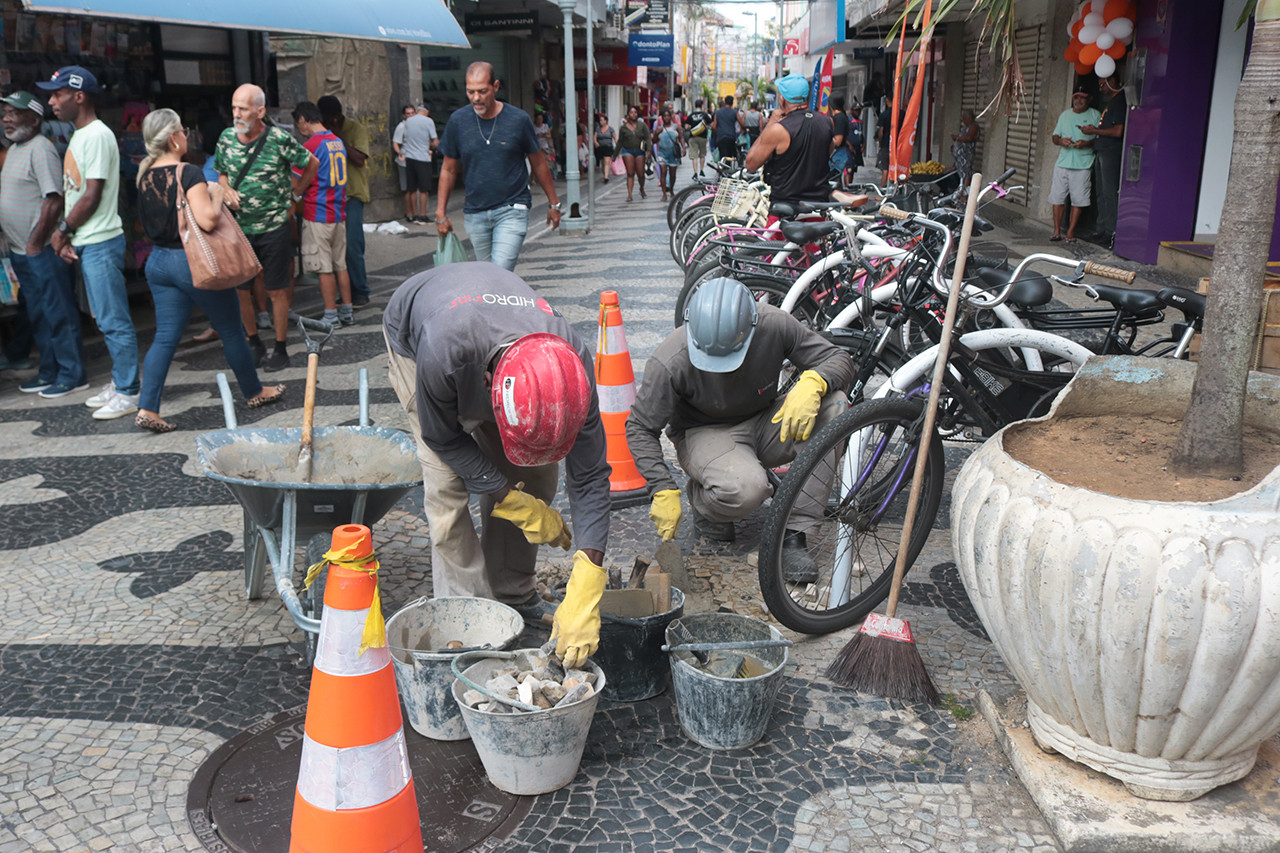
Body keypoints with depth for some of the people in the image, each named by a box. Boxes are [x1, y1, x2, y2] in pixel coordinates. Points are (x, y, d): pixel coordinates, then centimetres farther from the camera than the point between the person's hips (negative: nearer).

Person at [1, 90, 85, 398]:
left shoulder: (40, 149, -14)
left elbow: (54, 201, -21)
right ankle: (49, 372, 25)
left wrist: (35, 244, -18)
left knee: (58, 314, -3)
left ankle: (72, 375, 5)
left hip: (41, 251, -10)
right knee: (37, 315, 16)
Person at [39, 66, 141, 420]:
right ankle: (118, 383, 24)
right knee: (107, 320, 15)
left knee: (114, 321, -5)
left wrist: (63, 229, -5)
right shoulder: (79, 136, 16)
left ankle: (128, 394, 1)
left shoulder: (97, 136, -14)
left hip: (101, 244, -10)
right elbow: (73, 191, 17)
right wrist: (66, 235, 7)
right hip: (85, 243, 10)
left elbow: (92, 197, -17)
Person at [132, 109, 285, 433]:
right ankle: (255, 393, 25)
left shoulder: (146, 174, 7)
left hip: (158, 260, 7)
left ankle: (147, 408, -1)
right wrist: (216, 196, -8)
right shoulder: (188, 173, -18)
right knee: (231, 330, 10)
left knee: (166, 336, 8)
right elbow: (208, 220, -28)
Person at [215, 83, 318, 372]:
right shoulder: (227, 138, 2)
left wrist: (295, 192, 7)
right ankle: (254, 344, 23)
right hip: (238, 228, 4)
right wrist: (226, 190, -3)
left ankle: (281, 349, 15)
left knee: (277, 291, 3)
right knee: (240, 291, 8)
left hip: (273, 227, -4)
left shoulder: (280, 140, -10)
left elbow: (312, 164, 5)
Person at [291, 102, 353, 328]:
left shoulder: (310, 146, -13)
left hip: (318, 215, -7)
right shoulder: (338, 142, 10)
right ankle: (346, 313, 16)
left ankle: (331, 317, 2)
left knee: (324, 269, -2)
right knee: (340, 265, 12)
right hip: (339, 214, 7)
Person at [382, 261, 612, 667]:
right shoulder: (443, 350, -47)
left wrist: (584, 597, -36)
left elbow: (589, 476, -31)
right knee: (447, 481, -17)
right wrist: (518, 504, -26)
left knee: (536, 474, -4)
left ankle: (514, 596, 14)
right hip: (412, 335, -2)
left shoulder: (571, 362, -39)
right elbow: (442, 436, -25)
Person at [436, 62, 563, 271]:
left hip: (512, 210, -3)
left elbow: (538, 164, 7)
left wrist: (554, 203, 14)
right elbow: (448, 170, 10)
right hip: (474, 213, 3)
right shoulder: (458, 121, 0)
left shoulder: (518, 119, -6)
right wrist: (440, 214, 7)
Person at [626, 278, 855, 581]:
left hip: (764, 422, 4)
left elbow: (840, 359, -12)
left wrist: (812, 382, -34)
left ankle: (793, 533, -20)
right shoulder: (670, 362, -27)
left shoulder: (774, 325, -22)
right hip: (704, 433, -4)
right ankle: (702, 500, 3)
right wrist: (663, 490, -23)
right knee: (745, 487, -38)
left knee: (833, 404, -25)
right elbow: (640, 428, -15)